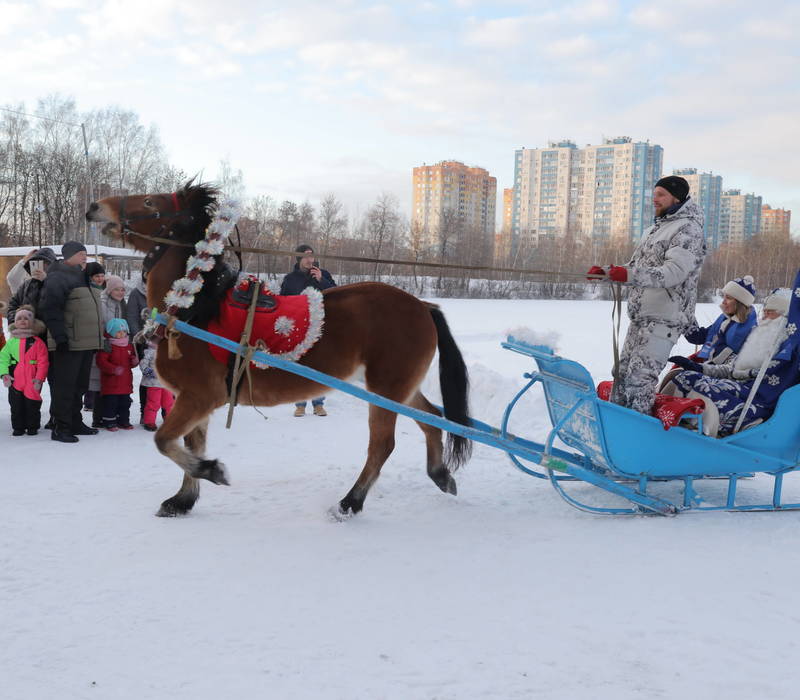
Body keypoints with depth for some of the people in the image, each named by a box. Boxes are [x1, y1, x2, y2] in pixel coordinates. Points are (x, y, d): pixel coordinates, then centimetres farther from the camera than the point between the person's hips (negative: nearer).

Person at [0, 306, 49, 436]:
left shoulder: (38, 342, -5)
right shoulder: (12, 341, 5)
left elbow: (43, 362, -7)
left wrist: (39, 378, -14)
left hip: (32, 381, -3)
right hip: (15, 381, 3)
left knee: (32, 405, 6)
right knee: (16, 406, 9)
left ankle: (33, 427, 20)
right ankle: (18, 427, 21)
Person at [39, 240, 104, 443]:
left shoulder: (83, 279, 21)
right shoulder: (57, 278, -9)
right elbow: (50, 309, -18)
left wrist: (97, 340, 25)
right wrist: (60, 337, -23)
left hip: (86, 344, 9)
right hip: (68, 345, -9)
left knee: (79, 385, 15)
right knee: (64, 386, -6)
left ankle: (75, 423, 24)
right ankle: (60, 428, -1)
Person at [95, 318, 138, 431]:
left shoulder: (129, 345, 10)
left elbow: (131, 361, 22)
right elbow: (101, 361, -18)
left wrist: (135, 361, -2)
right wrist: (114, 369, -29)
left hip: (126, 382, 6)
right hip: (111, 382, -6)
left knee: (125, 403, 13)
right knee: (110, 403, -1)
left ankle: (124, 421, 25)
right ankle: (109, 422, 9)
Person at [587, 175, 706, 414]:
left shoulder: (688, 229, -8)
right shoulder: (655, 229, 21)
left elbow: (674, 272, -22)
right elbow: (635, 267, 26)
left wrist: (630, 275, -34)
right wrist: (605, 273, 8)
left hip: (664, 318, -9)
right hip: (641, 315, 9)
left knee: (641, 377, -15)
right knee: (623, 372, 12)